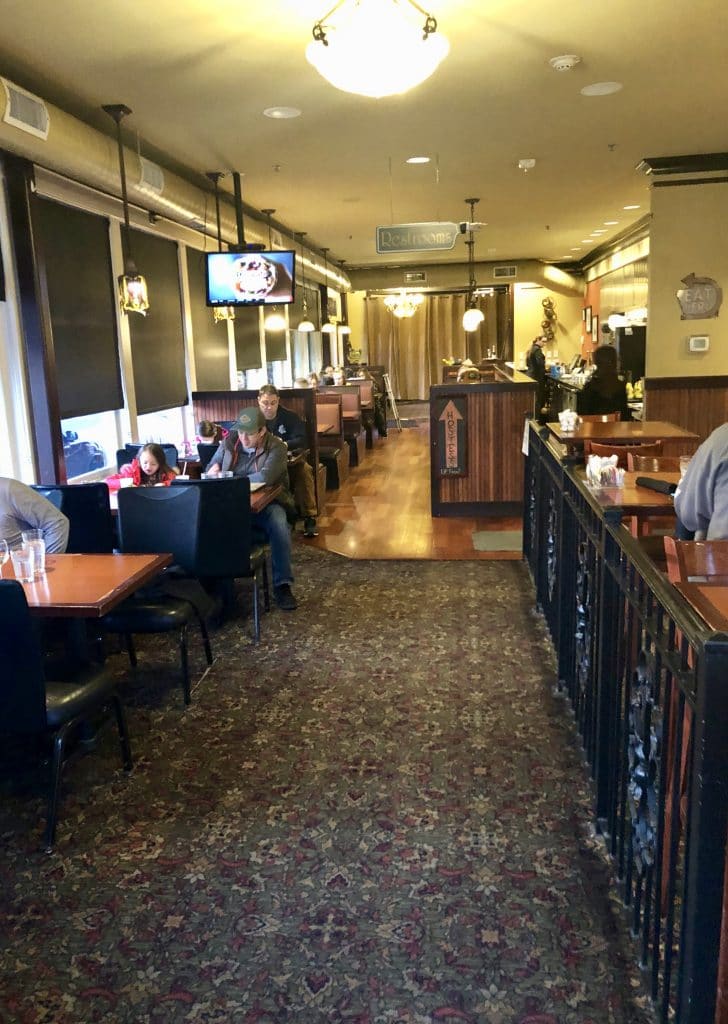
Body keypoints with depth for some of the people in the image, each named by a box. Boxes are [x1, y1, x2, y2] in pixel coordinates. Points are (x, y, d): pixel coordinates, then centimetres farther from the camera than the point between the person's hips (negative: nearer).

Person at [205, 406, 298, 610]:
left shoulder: (276, 447, -8)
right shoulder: (229, 442, 7)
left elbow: (266, 476, -25)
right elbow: (211, 468, 18)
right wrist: (213, 469, -9)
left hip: (266, 503, -3)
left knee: (279, 525, -34)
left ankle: (282, 585, -23)